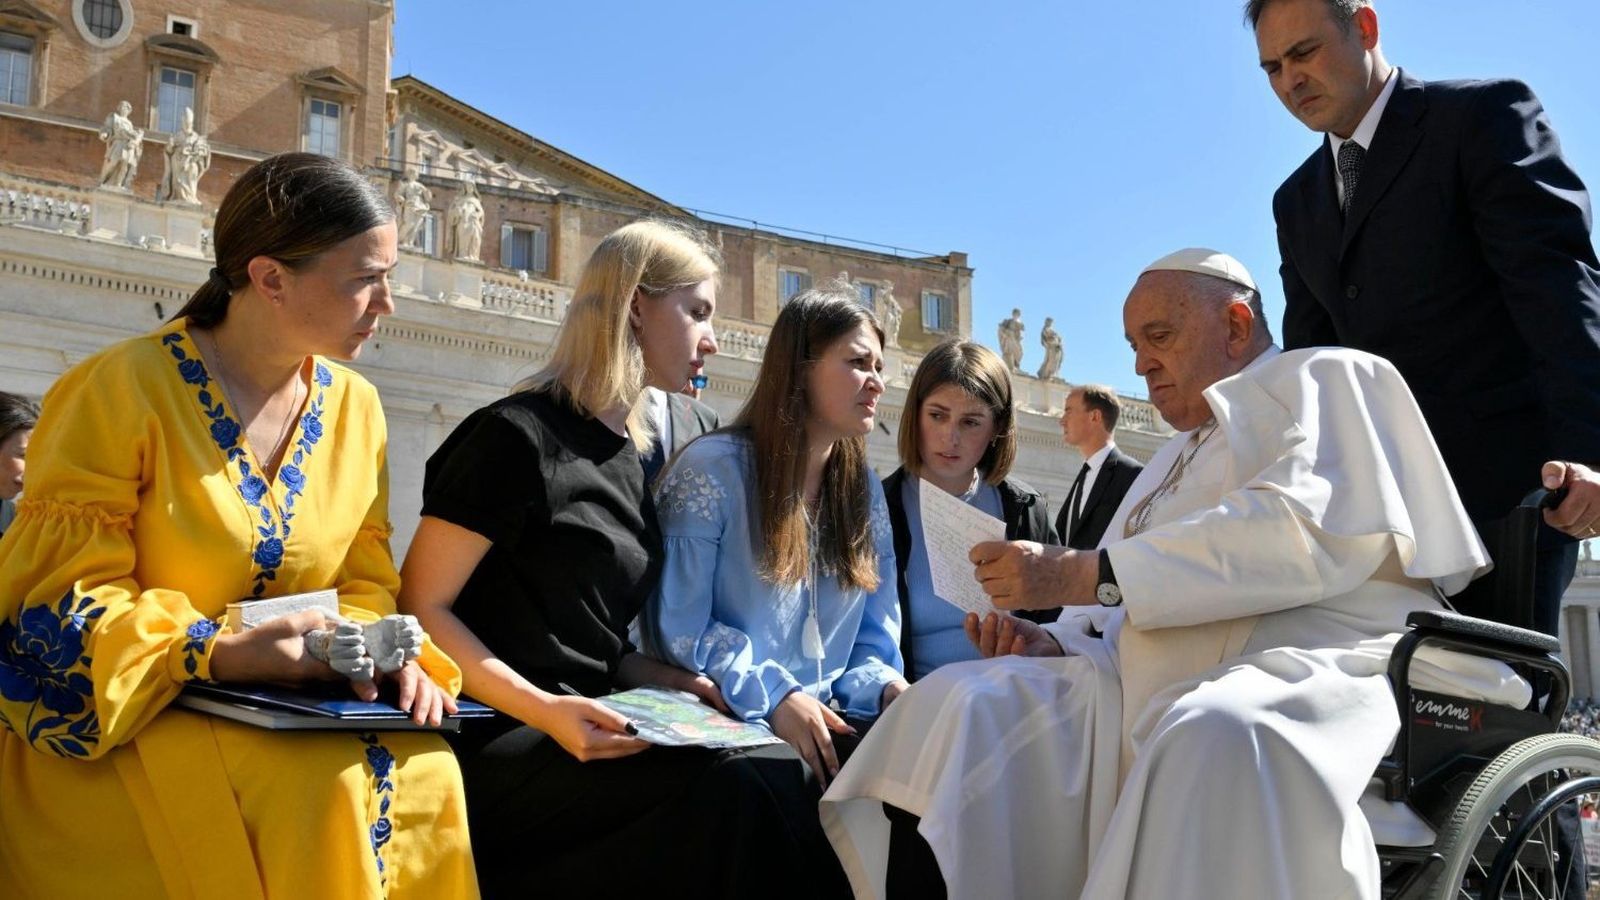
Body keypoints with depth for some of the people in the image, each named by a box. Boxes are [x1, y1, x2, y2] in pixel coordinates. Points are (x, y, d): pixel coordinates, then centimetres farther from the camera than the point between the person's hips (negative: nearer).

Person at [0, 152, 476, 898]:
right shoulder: (123, 389, -11)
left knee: (422, 776, -26)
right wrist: (220, 651, -27)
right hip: (111, 722, -4)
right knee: (324, 787, -31)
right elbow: (62, 597, -13)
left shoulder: (356, 406, 5)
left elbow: (365, 583, 8)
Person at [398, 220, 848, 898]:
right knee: (742, 784, -29)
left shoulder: (630, 457, 17)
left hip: (587, 734, 7)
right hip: (495, 747, -7)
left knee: (777, 770, -19)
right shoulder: (517, 435, -7)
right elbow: (422, 610, -10)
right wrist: (546, 711, -22)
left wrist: (667, 682, 3)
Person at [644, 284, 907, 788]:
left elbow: (872, 641, 16)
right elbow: (678, 628, -9)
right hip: (730, 726, -6)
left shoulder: (866, 491, 15)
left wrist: (887, 688, -7)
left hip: (829, 727, 6)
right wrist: (771, 697, -20)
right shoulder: (713, 468, -5)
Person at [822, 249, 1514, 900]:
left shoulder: (1326, 378, 7)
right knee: (962, 703, -13)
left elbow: (1312, 528, -15)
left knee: (1218, 738, -40)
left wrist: (1089, 574, -17)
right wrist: (1053, 644, 2)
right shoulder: (1179, 456, 31)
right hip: (1157, 694, 7)